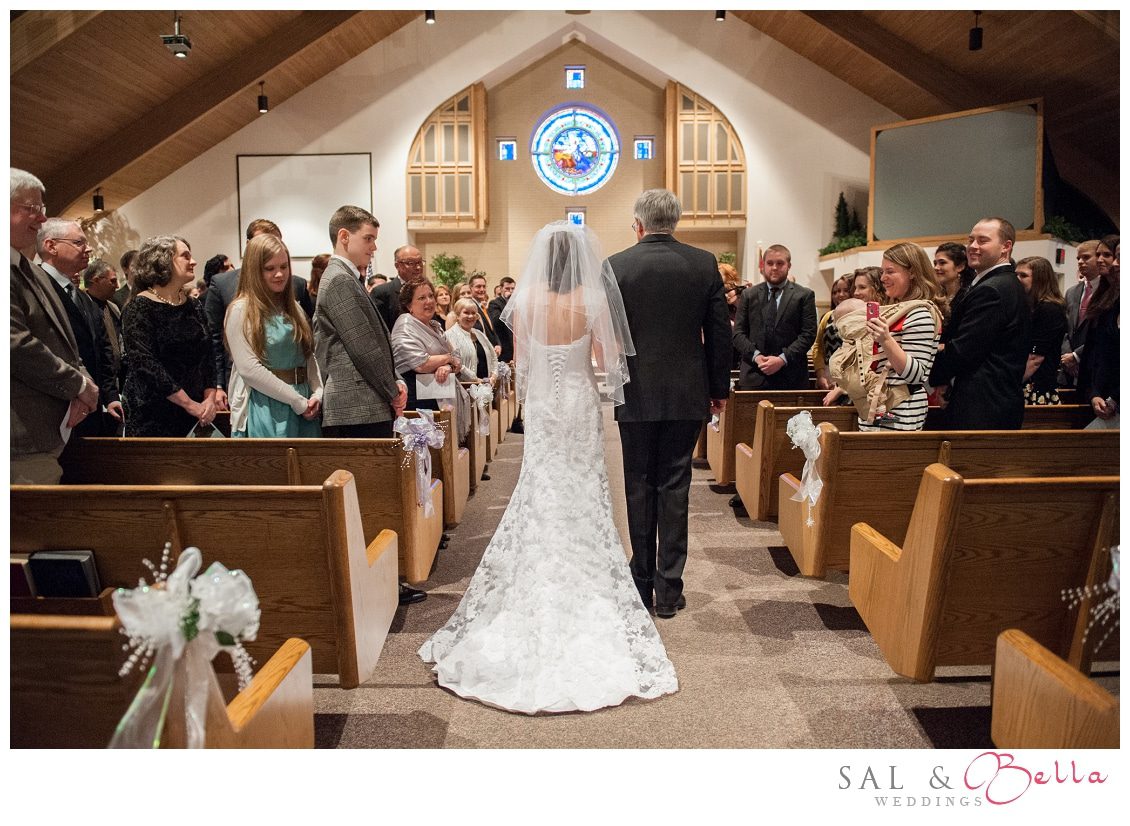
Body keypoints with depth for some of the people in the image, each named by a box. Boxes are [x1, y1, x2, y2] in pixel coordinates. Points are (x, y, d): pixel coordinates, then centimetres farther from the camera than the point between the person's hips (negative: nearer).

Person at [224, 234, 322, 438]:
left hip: (305, 407, 6)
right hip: (266, 409, -5)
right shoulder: (240, 310, -5)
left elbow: (309, 355, 12)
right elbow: (249, 369, -13)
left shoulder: (294, 309, 14)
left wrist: (317, 394, -6)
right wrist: (298, 401, -13)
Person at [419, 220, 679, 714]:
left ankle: (538, 591, 20)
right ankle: (583, 581, 18)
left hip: (541, 405, 2)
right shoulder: (592, 300, -13)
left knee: (540, 495, 13)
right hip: (580, 405, -2)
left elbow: (520, 359, 1)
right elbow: (610, 356, -9)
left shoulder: (526, 300, -7)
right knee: (583, 498, 11)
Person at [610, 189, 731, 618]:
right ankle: (668, 589, 13)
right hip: (688, 394, 1)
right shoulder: (704, 263, 0)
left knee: (639, 487, 10)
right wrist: (719, 388, 11)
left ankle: (642, 584, 19)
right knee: (674, 487, 7)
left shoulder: (616, 266, -5)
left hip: (636, 394, -1)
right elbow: (719, 332, 2)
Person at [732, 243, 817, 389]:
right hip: (754, 377, 1)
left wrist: (783, 359, -13)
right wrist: (755, 356, -10)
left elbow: (808, 334, -2)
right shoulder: (748, 295, 11)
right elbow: (738, 333, 6)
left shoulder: (804, 295, 6)